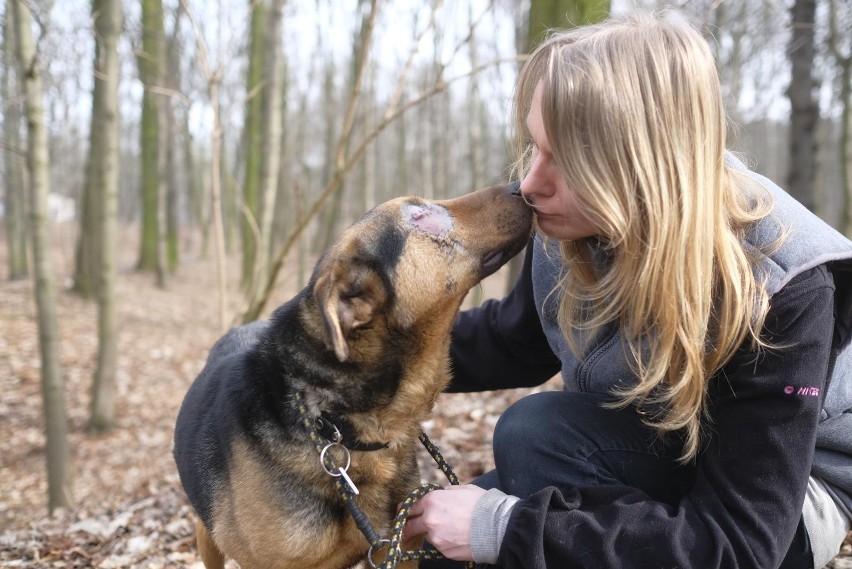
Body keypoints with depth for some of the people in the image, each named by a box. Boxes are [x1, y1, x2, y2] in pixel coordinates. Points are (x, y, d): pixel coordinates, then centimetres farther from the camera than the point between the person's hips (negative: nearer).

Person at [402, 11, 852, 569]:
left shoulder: (779, 289, -32)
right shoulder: (572, 226, -16)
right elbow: (516, 340, 6)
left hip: (783, 507, -5)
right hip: (640, 467, 6)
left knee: (537, 431, -29)